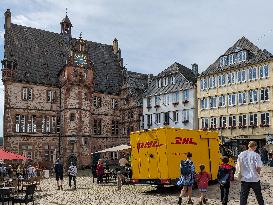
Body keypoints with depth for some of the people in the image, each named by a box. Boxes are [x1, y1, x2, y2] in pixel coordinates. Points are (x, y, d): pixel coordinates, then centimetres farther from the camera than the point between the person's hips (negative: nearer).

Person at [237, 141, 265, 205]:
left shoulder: (241, 154, -1)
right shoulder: (256, 155, -12)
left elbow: (238, 165, 4)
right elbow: (258, 167, -15)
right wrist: (258, 172, 5)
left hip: (244, 179, 2)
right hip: (255, 178, -2)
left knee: (243, 196, 6)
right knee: (258, 195, 17)